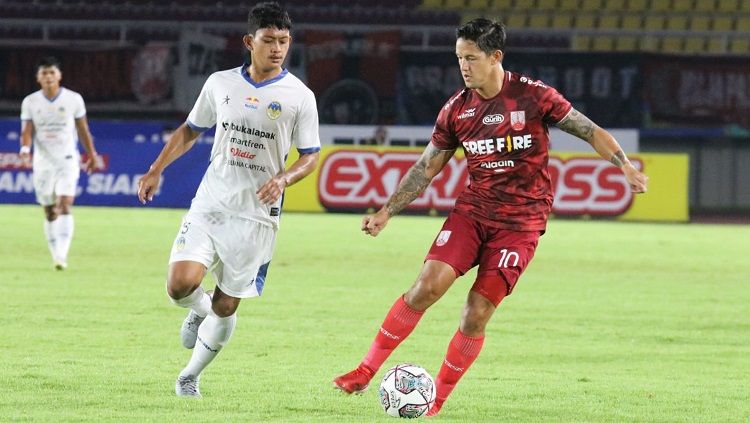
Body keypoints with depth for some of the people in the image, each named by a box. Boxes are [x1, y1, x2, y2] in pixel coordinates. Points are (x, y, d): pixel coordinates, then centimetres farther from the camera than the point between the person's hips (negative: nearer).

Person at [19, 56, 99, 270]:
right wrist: (25, 149, -23)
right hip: (43, 162, 2)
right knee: (49, 212, 7)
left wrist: (91, 154, 11)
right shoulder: (30, 102, 1)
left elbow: (83, 129, 8)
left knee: (65, 206, -17)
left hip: (68, 160, -2)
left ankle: (62, 255, -24)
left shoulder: (74, 99, -1)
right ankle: (56, 255, 19)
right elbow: (27, 131, -3)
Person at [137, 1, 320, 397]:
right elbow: (189, 130, 19)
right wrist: (156, 170, 11)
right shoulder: (220, 83, 4)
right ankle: (200, 309, 19)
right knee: (181, 284, -18)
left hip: (256, 215, -1)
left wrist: (283, 178, -17)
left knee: (226, 306, 3)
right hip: (209, 204, 1)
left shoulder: (299, 96, -3)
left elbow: (310, 156, 3)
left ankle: (190, 376, 25)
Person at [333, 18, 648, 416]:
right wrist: (387, 212, 7)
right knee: (427, 286, -15)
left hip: (520, 222, -3)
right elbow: (426, 167, 12)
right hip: (472, 210, 3)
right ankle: (366, 371, -5)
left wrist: (624, 166, -16)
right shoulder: (456, 109, 3)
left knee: (476, 314, -9)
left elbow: (590, 130, -3)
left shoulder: (533, 96, -8)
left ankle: (438, 398, 6)